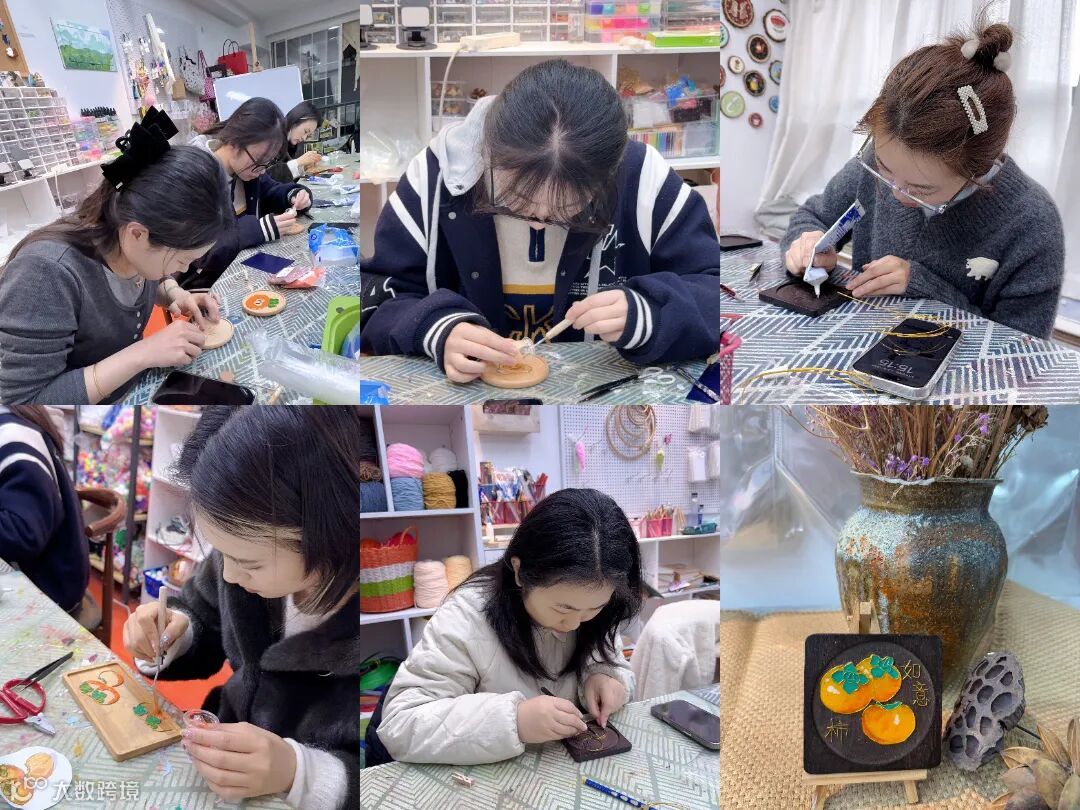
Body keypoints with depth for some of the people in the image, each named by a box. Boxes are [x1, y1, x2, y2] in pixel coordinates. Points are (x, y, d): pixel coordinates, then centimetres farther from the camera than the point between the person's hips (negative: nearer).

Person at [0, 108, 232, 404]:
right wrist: (142, 353, -32)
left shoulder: (132, 248, -11)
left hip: (134, 389, 6)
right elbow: (26, 399, -29)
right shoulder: (46, 273, -30)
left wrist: (174, 293, -9)